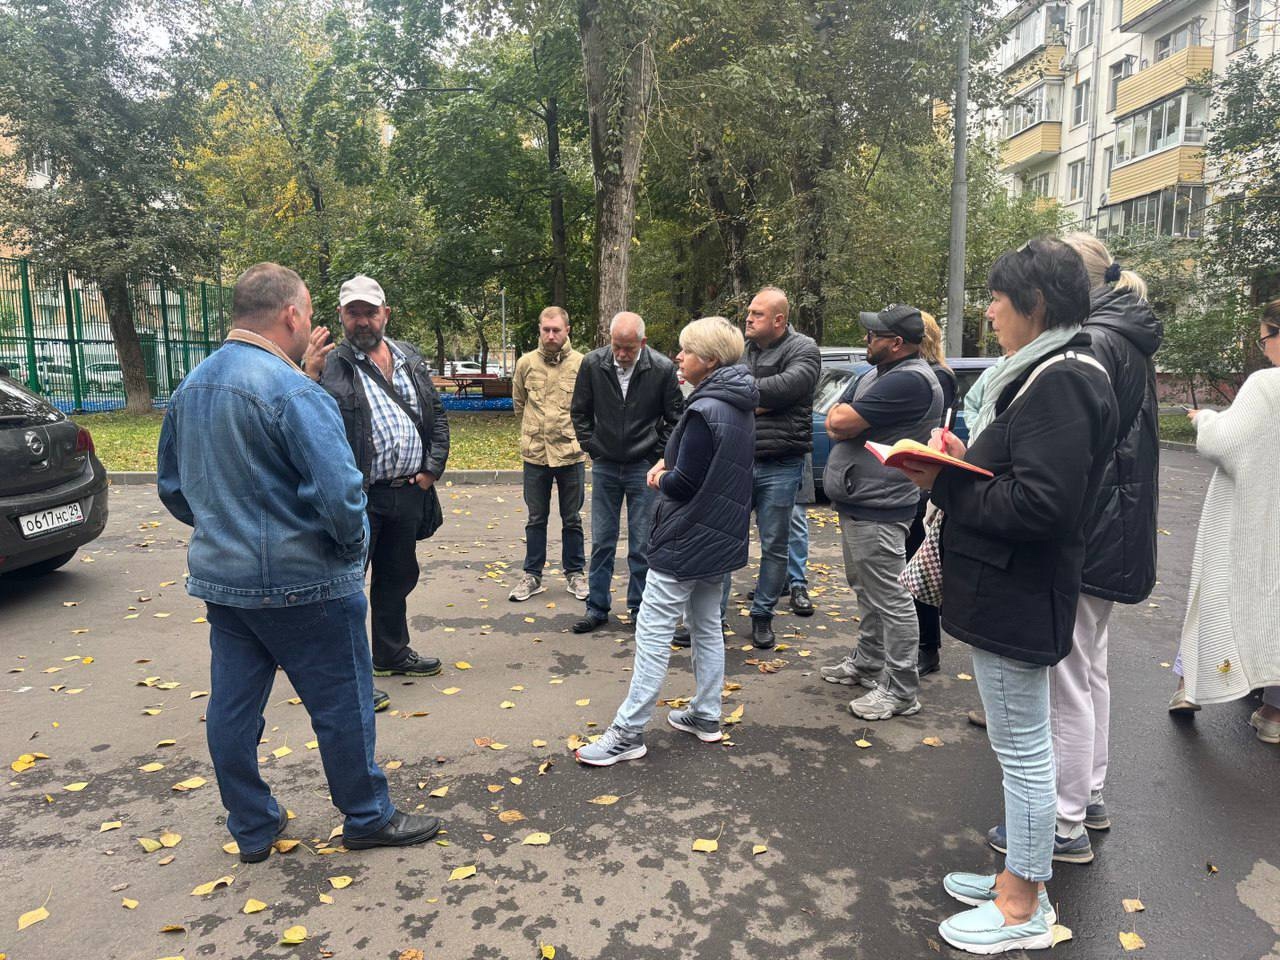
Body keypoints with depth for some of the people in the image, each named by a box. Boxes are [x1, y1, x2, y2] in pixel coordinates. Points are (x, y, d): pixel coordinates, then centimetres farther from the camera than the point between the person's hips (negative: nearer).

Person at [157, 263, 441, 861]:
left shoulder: (189, 389, 7)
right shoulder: (294, 392, -20)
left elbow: (172, 486, 16)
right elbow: (340, 493, -26)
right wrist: (355, 546, -8)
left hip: (220, 579, 8)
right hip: (301, 585, -8)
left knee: (232, 708, 15)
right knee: (342, 704, 8)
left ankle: (252, 829, 31)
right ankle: (367, 818, 24)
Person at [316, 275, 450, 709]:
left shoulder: (411, 360, 10)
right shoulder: (328, 367, -9)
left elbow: (437, 416, 14)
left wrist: (433, 467, 5)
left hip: (409, 493, 6)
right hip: (360, 496, -6)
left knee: (398, 577, 20)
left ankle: (392, 653, 38)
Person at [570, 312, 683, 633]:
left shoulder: (662, 369, -12)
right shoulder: (593, 363, -7)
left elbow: (675, 418, 0)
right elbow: (580, 412, 7)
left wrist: (658, 455, -2)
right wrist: (592, 448, 4)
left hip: (644, 468, -2)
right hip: (604, 466, 2)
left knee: (642, 545, 5)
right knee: (601, 542, 9)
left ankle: (640, 608, 19)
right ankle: (597, 607, 21)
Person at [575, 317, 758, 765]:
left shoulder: (704, 410, -21)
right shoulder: (739, 406, 8)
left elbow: (685, 483, -21)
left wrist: (662, 478, -1)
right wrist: (667, 465, 4)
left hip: (686, 542, -10)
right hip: (721, 539, 10)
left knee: (653, 634, -4)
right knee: (707, 627, 18)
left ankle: (628, 732, 3)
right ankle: (706, 716, 28)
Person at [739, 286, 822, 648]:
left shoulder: (803, 350, -3)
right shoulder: (740, 349, 10)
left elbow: (788, 385, -21)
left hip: (779, 466, -3)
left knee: (774, 545, 7)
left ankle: (762, 615, 22)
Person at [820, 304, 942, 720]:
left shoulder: (910, 380, -20)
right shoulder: (874, 374, 14)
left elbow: (841, 423, -22)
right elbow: (833, 422, 15)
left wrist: (843, 415, -1)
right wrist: (848, 421, -5)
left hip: (878, 509, -11)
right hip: (856, 502, 11)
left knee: (889, 598, -4)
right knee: (866, 589, 21)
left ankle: (901, 691, 5)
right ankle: (868, 662, 36)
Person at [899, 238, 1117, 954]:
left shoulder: (1061, 381, -20)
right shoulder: (1047, 372, 12)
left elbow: (1041, 504, -27)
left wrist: (946, 483, -18)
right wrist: (964, 462, 1)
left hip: (1018, 598, -11)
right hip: (1006, 591, 11)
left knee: (1024, 751, 4)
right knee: (1024, 746, 20)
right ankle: (1021, 876, 37)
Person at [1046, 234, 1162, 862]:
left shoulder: (1093, 344, -17)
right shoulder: (1127, 340, 14)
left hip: (1078, 540, -11)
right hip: (1112, 535, 11)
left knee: (1066, 681, -1)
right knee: (1089, 670, 20)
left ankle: (1066, 827, 11)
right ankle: (1088, 798, 34)